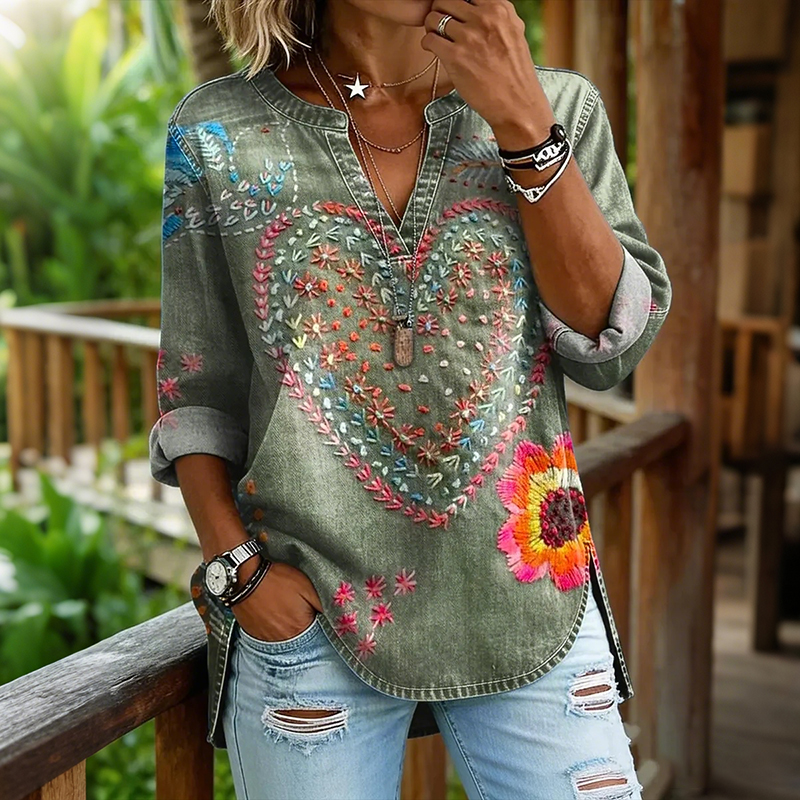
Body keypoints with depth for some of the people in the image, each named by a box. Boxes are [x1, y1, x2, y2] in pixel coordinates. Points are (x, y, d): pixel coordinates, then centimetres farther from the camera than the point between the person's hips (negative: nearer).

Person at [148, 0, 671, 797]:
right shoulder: (218, 132, 0)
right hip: (308, 611, 0)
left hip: (530, 604, 1)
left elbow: (610, 345, -7)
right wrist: (233, 564, -7)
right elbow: (197, 387, 4)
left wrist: (525, 129, -13)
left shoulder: (559, 105, 1)